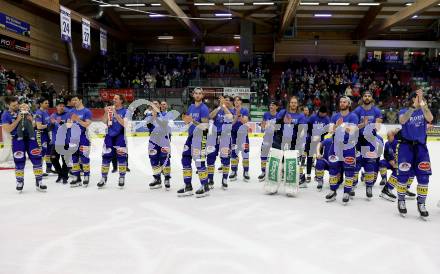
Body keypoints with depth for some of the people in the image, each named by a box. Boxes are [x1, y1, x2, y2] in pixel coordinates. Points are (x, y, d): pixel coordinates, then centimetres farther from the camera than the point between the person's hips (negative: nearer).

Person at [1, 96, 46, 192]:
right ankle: (19, 182, 16)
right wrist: (18, 119, -14)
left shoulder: (23, 110, 9)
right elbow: (7, 129, -11)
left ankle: (39, 181, 5)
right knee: (19, 161, -4)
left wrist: (27, 113, -8)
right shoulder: (5, 115, 0)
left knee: (36, 158, -3)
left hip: (30, 137, 3)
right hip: (18, 139, -2)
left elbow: (33, 122, 9)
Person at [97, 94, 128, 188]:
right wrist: (106, 112, -14)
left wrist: (115, 113, -22)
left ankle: (122, 178, 10)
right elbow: (104, 122, 1)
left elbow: (124, 123, -19)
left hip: (120, 136, -3)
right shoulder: (110, 109, 7)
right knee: (106, 157, 3)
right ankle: (103, 178, 14)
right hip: (109, 136, 4)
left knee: (121, 157, -4)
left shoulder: (125, 111, -5)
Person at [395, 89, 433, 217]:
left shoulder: (424, 111, 6)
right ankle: (401, 201, 11)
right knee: (403, 173, -7)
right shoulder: (404, 111, 1)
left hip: (420, 146, 2)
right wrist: (414, 106, -32)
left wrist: (422, 104, -28)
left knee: (423, 175, -4)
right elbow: (402, 121, -23)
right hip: (405, 145, -2)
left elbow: (430, 119, -18)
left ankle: (421, 203, 11)